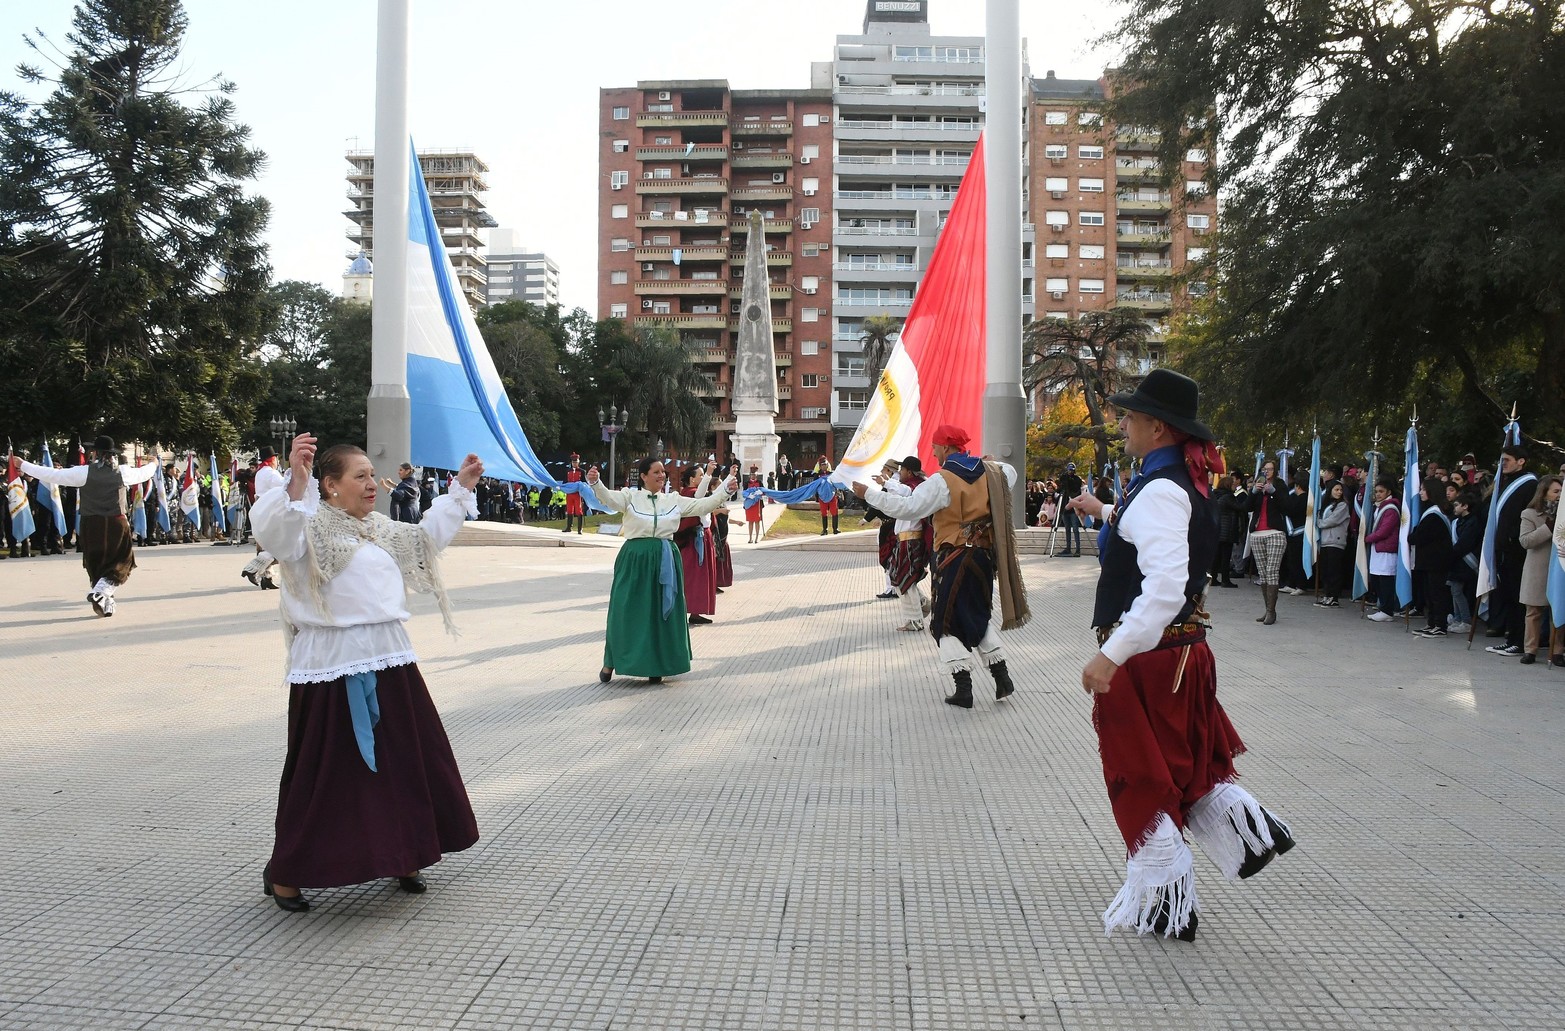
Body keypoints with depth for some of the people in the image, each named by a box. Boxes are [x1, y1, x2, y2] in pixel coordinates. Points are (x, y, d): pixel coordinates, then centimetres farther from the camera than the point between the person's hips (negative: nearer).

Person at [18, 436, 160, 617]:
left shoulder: (85, 472, -4)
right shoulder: (122, 471, 0)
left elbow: (53, 475, -2)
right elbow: (143, 473, 20)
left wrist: (23, 465, 10)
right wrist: (153, 464, 43)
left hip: (91, 524, 0)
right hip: (117, 523, 0)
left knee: (96, 564, 14)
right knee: (120, 564, 9)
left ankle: (106, 605, 15)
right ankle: (100, 592, -14)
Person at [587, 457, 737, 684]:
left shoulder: (674, 500, 10)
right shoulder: (630, 497, 1)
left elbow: (704, 505, 7)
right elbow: (608, 498, -16)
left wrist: (726, 487, -6)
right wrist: (594, 482, -37)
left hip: (664, 561, 3)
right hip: (635, 559, -3)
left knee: (660, 612, 7)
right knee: (626, 611, 2)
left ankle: (656, 665, 18)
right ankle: (610, 662, 17)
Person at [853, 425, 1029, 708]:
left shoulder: (941, 481, -16)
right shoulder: (990, 472, 5)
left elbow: (907, 508, -22)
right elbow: (1009, 474, 28)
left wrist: (870, 493, -16)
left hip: (955, 560, -7)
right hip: (984, 555, 7)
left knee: (946, 624, 5)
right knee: (979, 617, 22)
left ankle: (963, 689, 1)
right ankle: (1002, 679, 19)